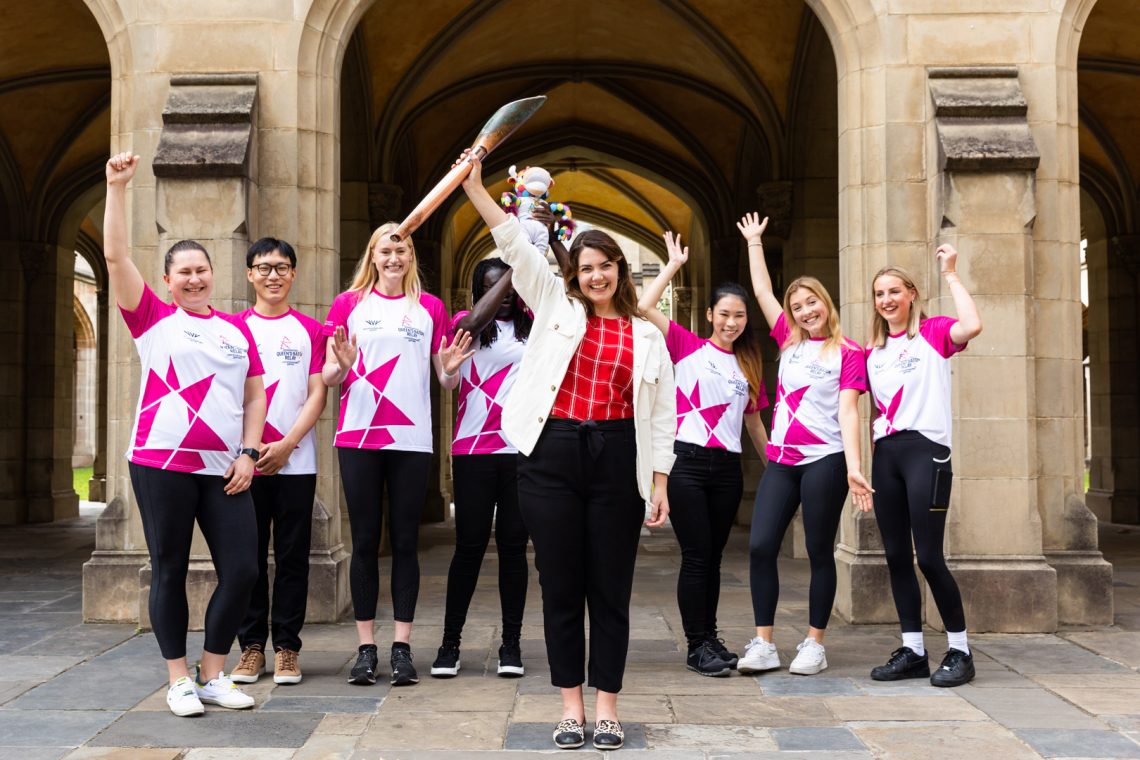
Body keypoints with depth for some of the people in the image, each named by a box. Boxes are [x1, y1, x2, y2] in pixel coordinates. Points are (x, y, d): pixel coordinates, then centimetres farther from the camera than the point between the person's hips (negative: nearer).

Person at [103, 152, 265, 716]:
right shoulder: (153, 318, 5)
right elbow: (115, 255, -4)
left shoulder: (236, 329, 14)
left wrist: (248, 452, 3)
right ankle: (178, 680, 15)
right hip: (161, 463, -3)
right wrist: (117, 186, -9)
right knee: (169, 571, 4)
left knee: (242, 570, -1)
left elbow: (255, 394, 14)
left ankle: (213, 674, 15)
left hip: (224, 469, 3)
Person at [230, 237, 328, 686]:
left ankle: (286, 649, 10)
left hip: (295, 461, 0)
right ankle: (251, 646, 13)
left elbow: (317, 395, 2)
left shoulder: (310, 330, 7)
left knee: (292, 555, 2)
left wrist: (285, 445, -10)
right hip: (244, 460, 1)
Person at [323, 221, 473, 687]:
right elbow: (330, 377, 5)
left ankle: (401, 648, 7)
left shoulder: (430, 308, 11)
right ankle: (366, 648, 8)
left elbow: (446, 381, 12)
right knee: (365, 541, 2)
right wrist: (341, 365, -17)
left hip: (412, 439, 1)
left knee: (405, 541, 3)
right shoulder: (348, 304, 7)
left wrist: (451, 368, -10)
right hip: (358, 438, -1)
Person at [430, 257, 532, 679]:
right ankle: (450, 643, 11)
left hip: (522, 449, 2)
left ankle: (511, 644, 12)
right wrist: (517, 266, -19)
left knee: (513, 545, 5)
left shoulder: (530, 324, 12)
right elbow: (476, 321, -18)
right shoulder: (464, 324, 5)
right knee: (470, 545, 1)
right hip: (474, 450, -2)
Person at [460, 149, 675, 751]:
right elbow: (514, 245, 2)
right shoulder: (555, 305, 9)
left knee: (610, 587, 5)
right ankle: (570, 704, 16)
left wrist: (659, 481, 1)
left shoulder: (646, 336, 9)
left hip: (616, 458, 0)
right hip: (551, 454, 0)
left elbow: (661, 415, 8)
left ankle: (607, 706, 15)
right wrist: (474, 186, -6)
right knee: (560, 584, 5)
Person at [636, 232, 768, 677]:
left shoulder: (748, 366, 14)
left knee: (713, 557, 11)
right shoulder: (687, 347, 2)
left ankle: (710, 639, 20)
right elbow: (644, 307, -9)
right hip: (687, 462, -4)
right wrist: (674, 265, -1)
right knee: (697, 556, -5)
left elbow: (754, 423, 20)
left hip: (727, 469, 4)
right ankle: (697, 646, 2)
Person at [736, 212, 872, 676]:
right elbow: (762, 291, 20)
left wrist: (853, 468, -18)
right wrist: (754, 241, 25)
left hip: (825, 460, -5)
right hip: (782, 460, 5)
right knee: (760, 546, -4)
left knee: (819, 552, 3)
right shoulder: (789, 341, 13)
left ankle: (814, 645, 12)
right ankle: (763, 645, 3)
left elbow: (847, 412, -9)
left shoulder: (848, 354, -1)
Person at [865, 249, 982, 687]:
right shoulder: (872, 352, 17)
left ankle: (959, 651, 5)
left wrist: (950, 275, -12)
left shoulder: (932, 333, 1)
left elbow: (972, 326, -20)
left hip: (925, 449, -6)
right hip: (885, 454, 6)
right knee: (896, 557, 6)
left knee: (929, 557, -9)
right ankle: (913, 651, 15)